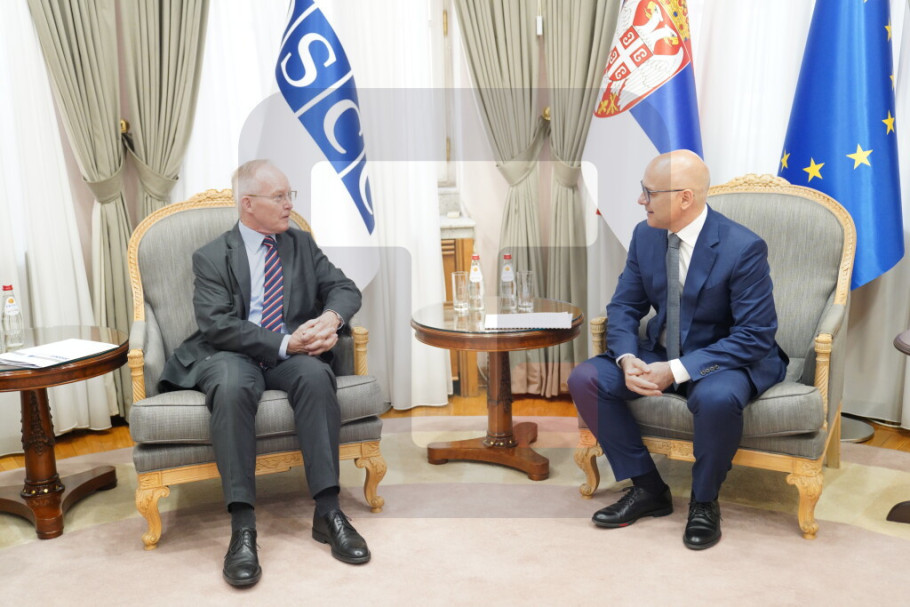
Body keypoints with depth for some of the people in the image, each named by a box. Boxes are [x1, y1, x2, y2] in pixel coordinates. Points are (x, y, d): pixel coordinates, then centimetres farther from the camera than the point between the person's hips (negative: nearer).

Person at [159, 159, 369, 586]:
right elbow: (217, 325, -9)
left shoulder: (302, 244, 17)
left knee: (315, 373, -32)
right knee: (231, 385, -37)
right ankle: (242, 526, -33)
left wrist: (331, 317, -16)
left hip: (292, 354, 2)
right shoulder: (211, 258, 4)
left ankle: (327, 511, -29)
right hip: (233, 356, -2)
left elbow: (345, 289, 9)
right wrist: (284, 344, -21)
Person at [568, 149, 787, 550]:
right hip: (662, 351, 6)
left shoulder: (743, 248, -20)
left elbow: (755, 335, -20)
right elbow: (624, 306, 4)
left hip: (728, 359, -5)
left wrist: (676, 371, -28)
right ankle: (647, 488, 1)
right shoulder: (645, 235, -3)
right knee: (585, 379, -14)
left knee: (717, 397, -39)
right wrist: (628, 359, -18)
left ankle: (704, 501, -8)